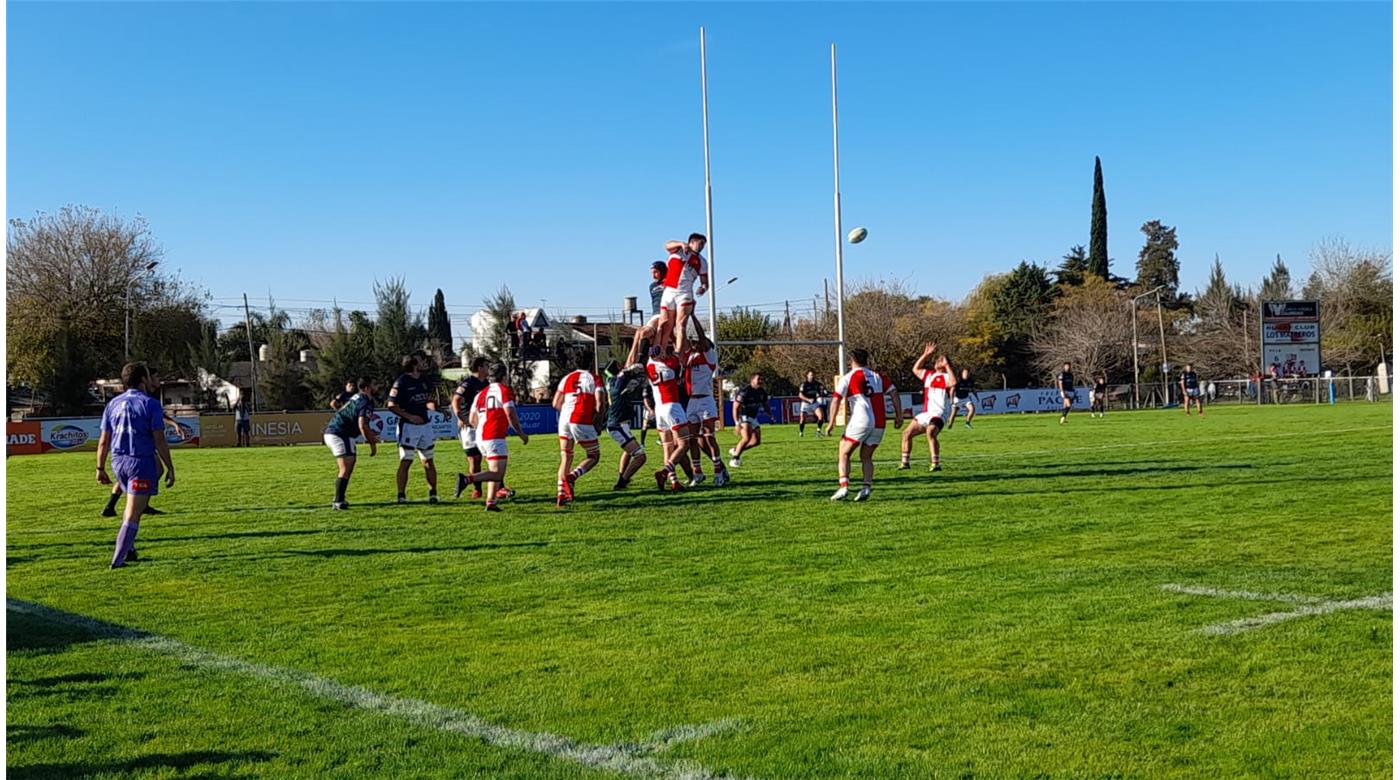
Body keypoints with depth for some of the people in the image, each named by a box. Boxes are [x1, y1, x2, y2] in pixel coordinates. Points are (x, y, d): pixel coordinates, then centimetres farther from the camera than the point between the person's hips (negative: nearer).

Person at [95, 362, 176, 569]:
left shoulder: (113, 404, 9)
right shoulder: (150, 404, -8)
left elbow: (103, 441, 8)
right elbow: (160, 440, -12)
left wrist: (100, 469, 14)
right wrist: (170, 468, -7)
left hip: (118, 462, 6)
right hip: (141, 461, -6)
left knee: (132, 507, 25)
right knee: (133, 514, -2)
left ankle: (129, 550, 22)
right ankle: (118, 560, -3)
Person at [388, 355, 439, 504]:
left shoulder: (424, 381, 10)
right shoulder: (401, 382, -11)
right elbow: (392, 405, -12)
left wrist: (432, 406, -4)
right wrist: (409, 416, -19)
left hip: (425, 424, 6)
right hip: (408, 426, -6)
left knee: (428, 461, 9)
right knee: (406, 461, -4)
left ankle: (433, 494, 15)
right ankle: (401, 495, 1)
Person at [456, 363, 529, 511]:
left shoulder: (481, 393, 17)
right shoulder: (504, 390, -3)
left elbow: (472, 420, 17)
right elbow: (511, 415, -12)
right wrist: (521, 433, -1)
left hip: (480, 438, 8)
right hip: (495, 438, -8)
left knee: (496, 471, 18)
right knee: (497, 474, -10)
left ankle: (491, 503, 10)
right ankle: (467, 479, -26)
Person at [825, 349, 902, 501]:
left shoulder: (848, 377, 5)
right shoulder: (878, 376, 17)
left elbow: (836, 399, -4)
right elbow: (894, 394, 11)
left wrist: (831, 423, -3)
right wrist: (899, 415, 12)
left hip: (861, 421, -4)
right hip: (879, 423, 5)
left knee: (844, 454, 5)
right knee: (866, 457, 17)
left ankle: (844, 487, -12)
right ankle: (866, 488, 0)